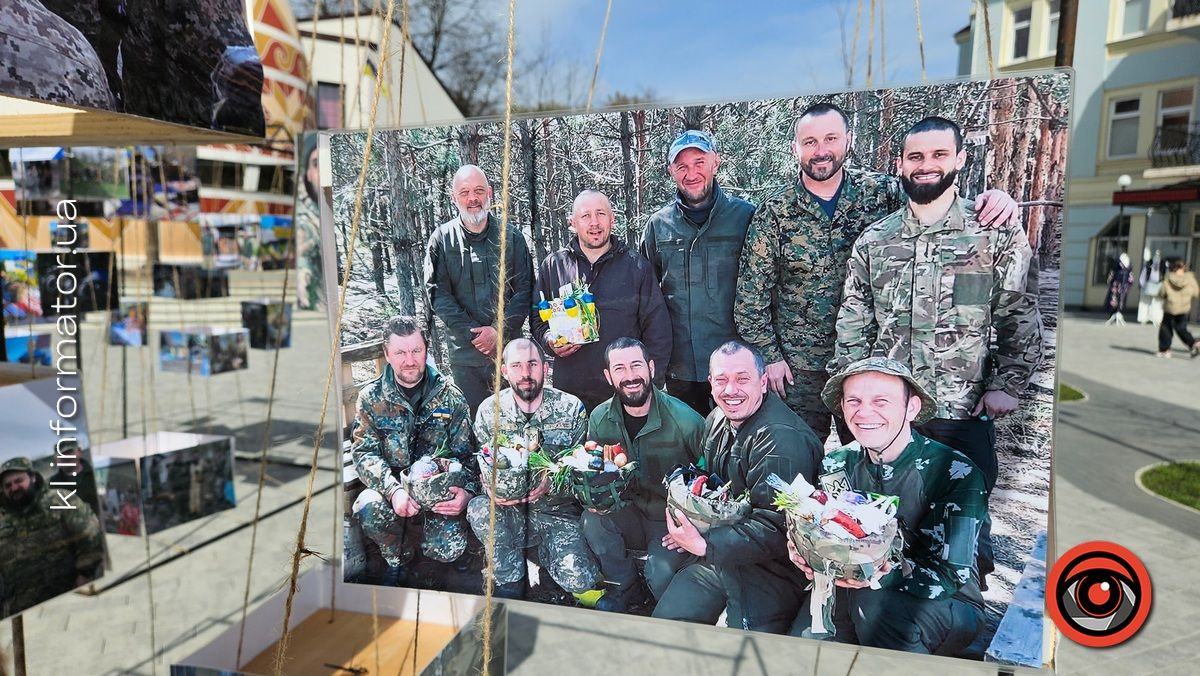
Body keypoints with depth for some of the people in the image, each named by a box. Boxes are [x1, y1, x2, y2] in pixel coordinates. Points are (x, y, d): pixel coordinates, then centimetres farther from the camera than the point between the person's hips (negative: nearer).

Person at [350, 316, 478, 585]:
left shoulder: (450, 396, -1)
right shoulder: (372, 397, -1)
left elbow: (465, 453, 0)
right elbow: (364, 452, -8)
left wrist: (468, 491, -20)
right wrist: (393, 491, -26)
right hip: (392, 485, 0)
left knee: (448, 549, -21)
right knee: (368, 508, -32)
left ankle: (414, 537, 17)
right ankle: (396, 560, 1)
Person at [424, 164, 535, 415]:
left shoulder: (511, 236, 4)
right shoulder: (442, 239, 2)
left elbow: (524, 290, 2)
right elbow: (437, 293, -2)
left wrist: (499, 331, -11)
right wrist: (473, 333, -11)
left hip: (508, 349, 1)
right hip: (464, 352, 0)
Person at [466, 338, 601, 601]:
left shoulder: (571, 407, -6)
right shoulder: (489, 411, -3)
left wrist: (552, 481, -22)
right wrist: (491, 487, -20)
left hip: (557, 512, -1)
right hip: (510, 512, 1)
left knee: (579, 581, -23)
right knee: (477, 507, -31)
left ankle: (547, 555, 14)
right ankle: (511, 581, -7)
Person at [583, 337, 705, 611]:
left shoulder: (685, 420, -20)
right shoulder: (600, 419, -6)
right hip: (631, 514, 4)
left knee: (661, 575, -27)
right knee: (592, 520, -24)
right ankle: (626, 588, 3)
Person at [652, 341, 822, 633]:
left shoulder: (782, 439, -24)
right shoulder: (717, 421, 6)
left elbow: (777, 528, -27)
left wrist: (704, 545, -25)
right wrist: (692, 529, 1)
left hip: (770, 571, -8)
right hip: (717, 558, 8)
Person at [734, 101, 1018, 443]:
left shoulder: (881, 192, -4)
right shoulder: (774, 213, -7)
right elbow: (751, 296, -4)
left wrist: (991, 199, -20)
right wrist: (768, 356, -6)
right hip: (799, 367, -1)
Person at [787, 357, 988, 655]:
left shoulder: (957, 474, -17)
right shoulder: (836, 466, -3)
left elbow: (950, 575, -20)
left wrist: (888, 573, -39)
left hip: (949, 606, -3)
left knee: (872, 599, -34)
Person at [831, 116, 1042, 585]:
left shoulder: (996, 233, 0)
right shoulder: (874, 240, 6)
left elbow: (1021, 318, 2)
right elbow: (853, 323, 7)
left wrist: (1008, 385, -5)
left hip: (965, 411, -2)